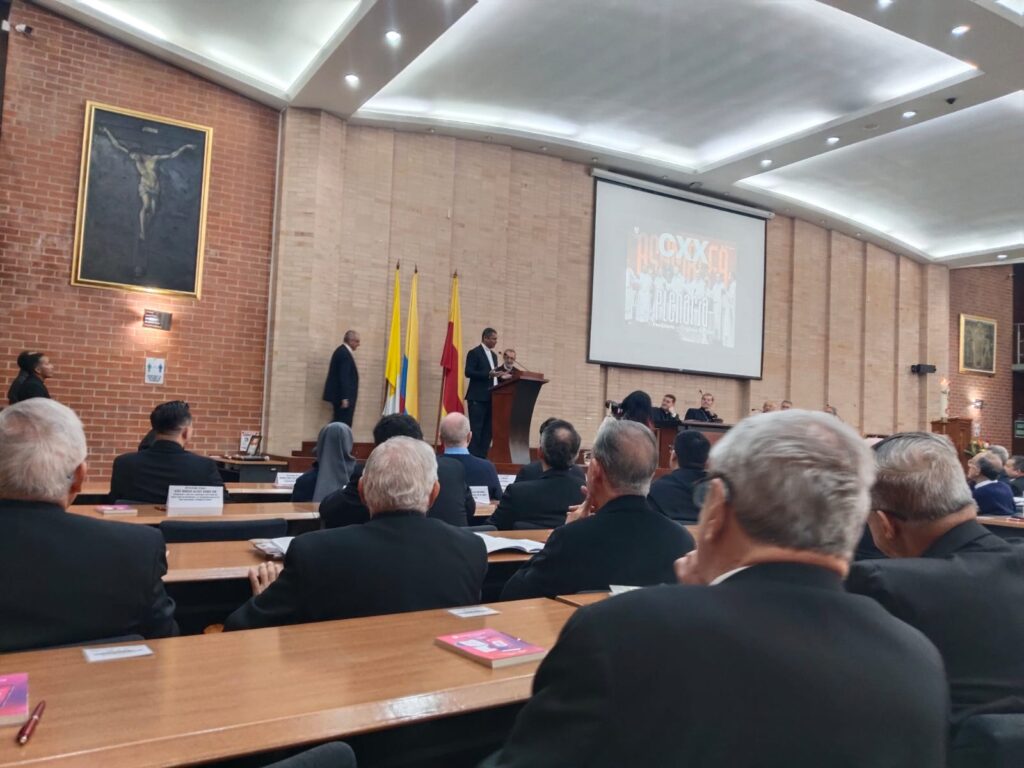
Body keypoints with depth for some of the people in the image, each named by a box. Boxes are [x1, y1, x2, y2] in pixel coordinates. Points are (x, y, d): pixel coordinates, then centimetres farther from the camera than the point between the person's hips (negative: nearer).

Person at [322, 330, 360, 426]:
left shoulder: (342, 351, 15)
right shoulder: (344, 353, -17)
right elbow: (344, 377, -23)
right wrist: (345, 397, -24)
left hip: (339, 394, 10)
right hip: (343, 395, -10)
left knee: (339, 423, 12)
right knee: (344, 424, -8)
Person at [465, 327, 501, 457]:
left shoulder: (494, 355, 21)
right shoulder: (474, 353, -4)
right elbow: (468, 372, -14)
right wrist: (488, 374, -23)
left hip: (491, 398, 8)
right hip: (478, 398, -8)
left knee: (488, 429, 4)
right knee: (476, 429, -8)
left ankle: (482, 456, 7)